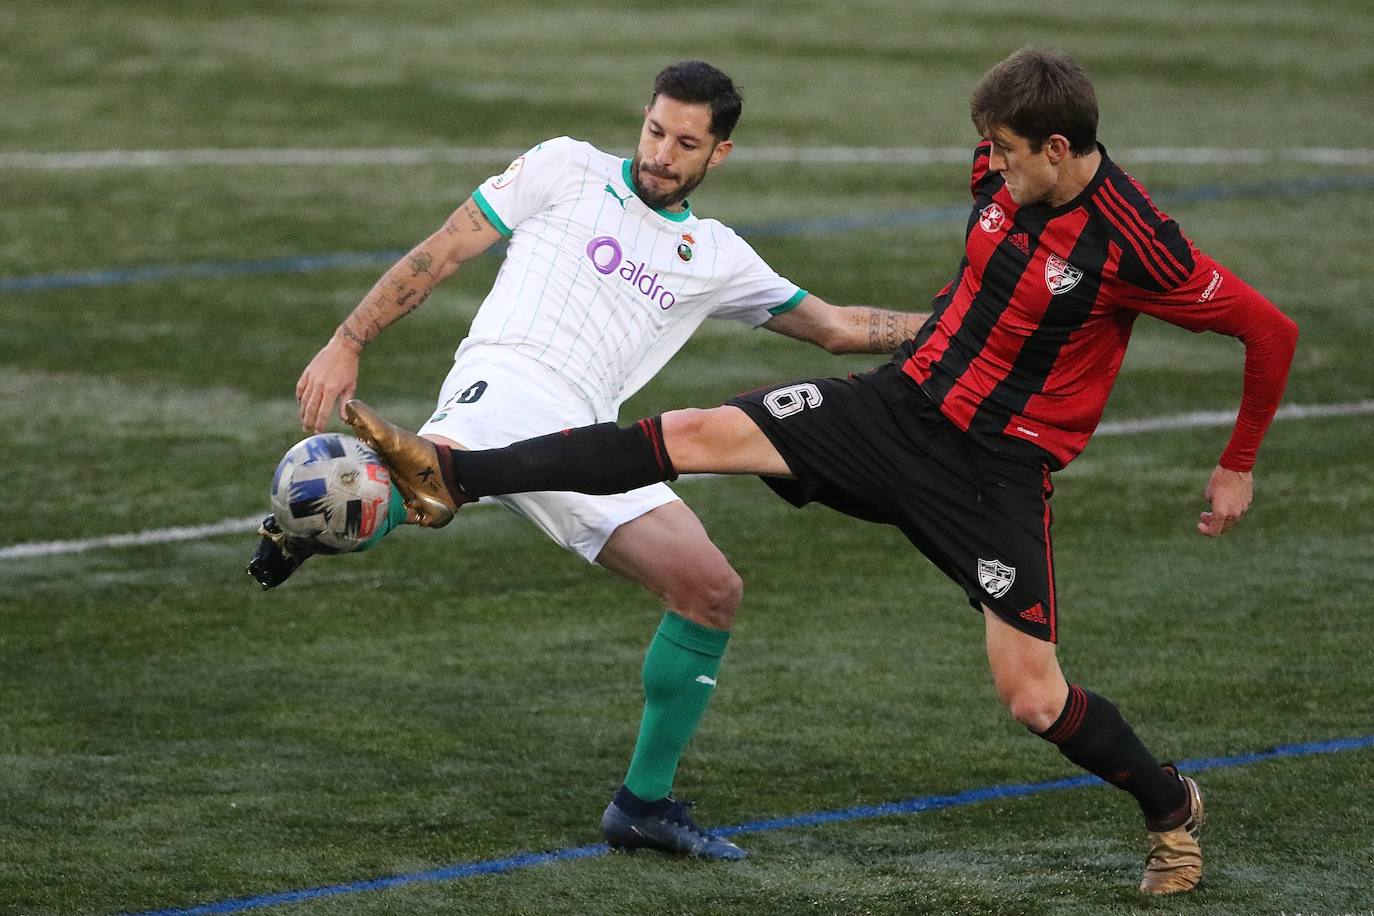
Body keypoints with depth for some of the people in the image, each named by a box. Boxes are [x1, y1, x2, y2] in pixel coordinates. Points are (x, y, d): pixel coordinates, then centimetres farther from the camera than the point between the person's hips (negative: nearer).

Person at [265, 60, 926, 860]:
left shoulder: (716, 256, 23)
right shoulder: (568, 170, 11)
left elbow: (838, 327, 29)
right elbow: (441, 254, 11)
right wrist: (348, 345, 4)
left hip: (585, 436, 5)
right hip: (505, 384, -5)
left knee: (713, 591, -4)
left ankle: (646, 803, 7)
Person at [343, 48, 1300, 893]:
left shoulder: (1133, 245, -23)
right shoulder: (1004, 174, -4)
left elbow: (1272, 332, -14)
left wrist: (1238, 469, -3)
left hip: (999, 472, -6)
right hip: (902, 402, 6)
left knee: (1034, 698, -10)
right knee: (700, 433, -8)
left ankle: (1171, 807, 21)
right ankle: (454, 476, -8)